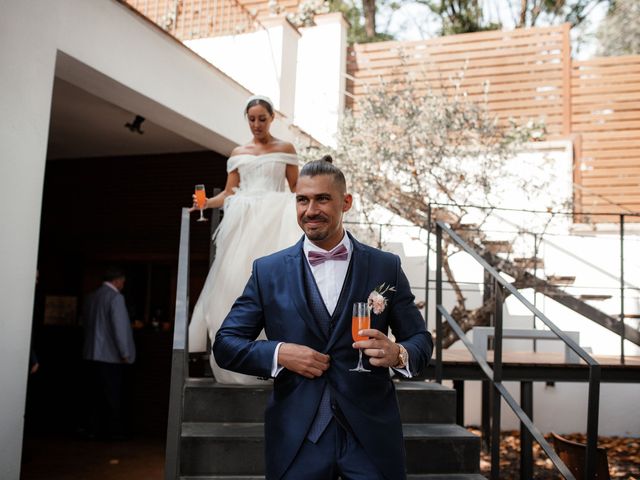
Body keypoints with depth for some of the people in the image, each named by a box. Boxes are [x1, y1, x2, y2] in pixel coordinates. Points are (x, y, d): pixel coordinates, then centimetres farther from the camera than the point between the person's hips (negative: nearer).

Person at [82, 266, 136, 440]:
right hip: (111, 355, -7)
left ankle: (95, 429, 15)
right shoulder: (115, 297, -13)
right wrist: (125, 353, -10)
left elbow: (86, 323, 16)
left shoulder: (91, 297, 9)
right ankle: (114, 431, 6)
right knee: (114, 396, 2)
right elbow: (119, 327, -17)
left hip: (92, 354, 7)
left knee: (96, 394, 11)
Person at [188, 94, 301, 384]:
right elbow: (229, 193, 14)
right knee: (235, 277, -9)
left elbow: (296, 190, 7)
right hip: (243, 219, 3)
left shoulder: (285, 149, 12)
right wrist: (204, 203, -3)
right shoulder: (238, 154, 18)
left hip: (274, 218, -3)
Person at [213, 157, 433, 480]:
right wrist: (278, 353, -15)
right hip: (296, 438, 0)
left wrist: (398, 353, -17)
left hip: (371, 434, 0)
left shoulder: (386, 267, 1)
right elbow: (225, 344, 2)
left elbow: (420, 339, 5)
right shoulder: (268, 271, 1)